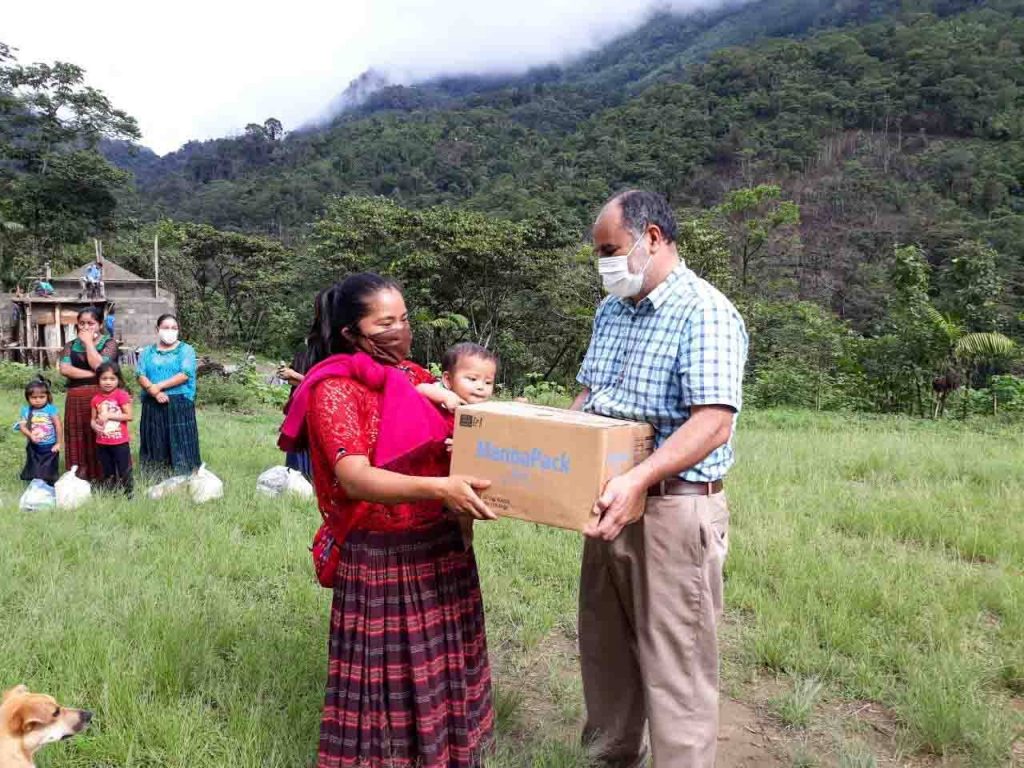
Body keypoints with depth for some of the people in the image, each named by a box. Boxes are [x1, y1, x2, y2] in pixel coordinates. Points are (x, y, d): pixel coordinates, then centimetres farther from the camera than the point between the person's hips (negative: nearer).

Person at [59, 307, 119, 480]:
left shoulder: (109, 343, 2)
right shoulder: (71, 345, 13)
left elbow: (99, 366, -14)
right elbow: (64, 369, -3)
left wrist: (89, 342, -7)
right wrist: (92, 374, -11)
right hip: (76, 399, 4)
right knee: (78, 441, 4)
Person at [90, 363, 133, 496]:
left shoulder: (121, 395, -9)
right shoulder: (96, 399, 6)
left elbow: (128, 416, -13)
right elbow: (93, 419, 12)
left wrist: (109, 415, -16)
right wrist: (95, 425, -11)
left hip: (120, 442, -5)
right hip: (102, 443, 5)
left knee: (124, 472, 1)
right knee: (108, 474, 16)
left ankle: (128, 495, 10)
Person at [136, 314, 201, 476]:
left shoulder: (185, 350, 3)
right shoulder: (147, 351, 13)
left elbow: (185, 375, -9)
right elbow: (140, 375, 2)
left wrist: (159, 386, -12)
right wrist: (154, 392, -15)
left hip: (179, 404, -3)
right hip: (153, 405, 3)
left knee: (179, 442, -5)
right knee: (155, 442, 5)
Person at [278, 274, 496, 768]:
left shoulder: (418, 378, 9)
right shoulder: (335, 390, -11)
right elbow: (355, 479, -23)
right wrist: (438, 489, -36)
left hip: (442, 548, 6)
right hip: (381, 560, -6)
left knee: (441, 677, 17)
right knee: (387, 686, 6)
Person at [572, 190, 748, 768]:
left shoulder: (705, 313, -15)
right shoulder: (611, 312, 12)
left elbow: (713, 422, -24)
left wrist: (638, 479, -35)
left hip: (674, 512, -8)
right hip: (613, 505, 8)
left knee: (674, 666, 3)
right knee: (604, 649, 19)